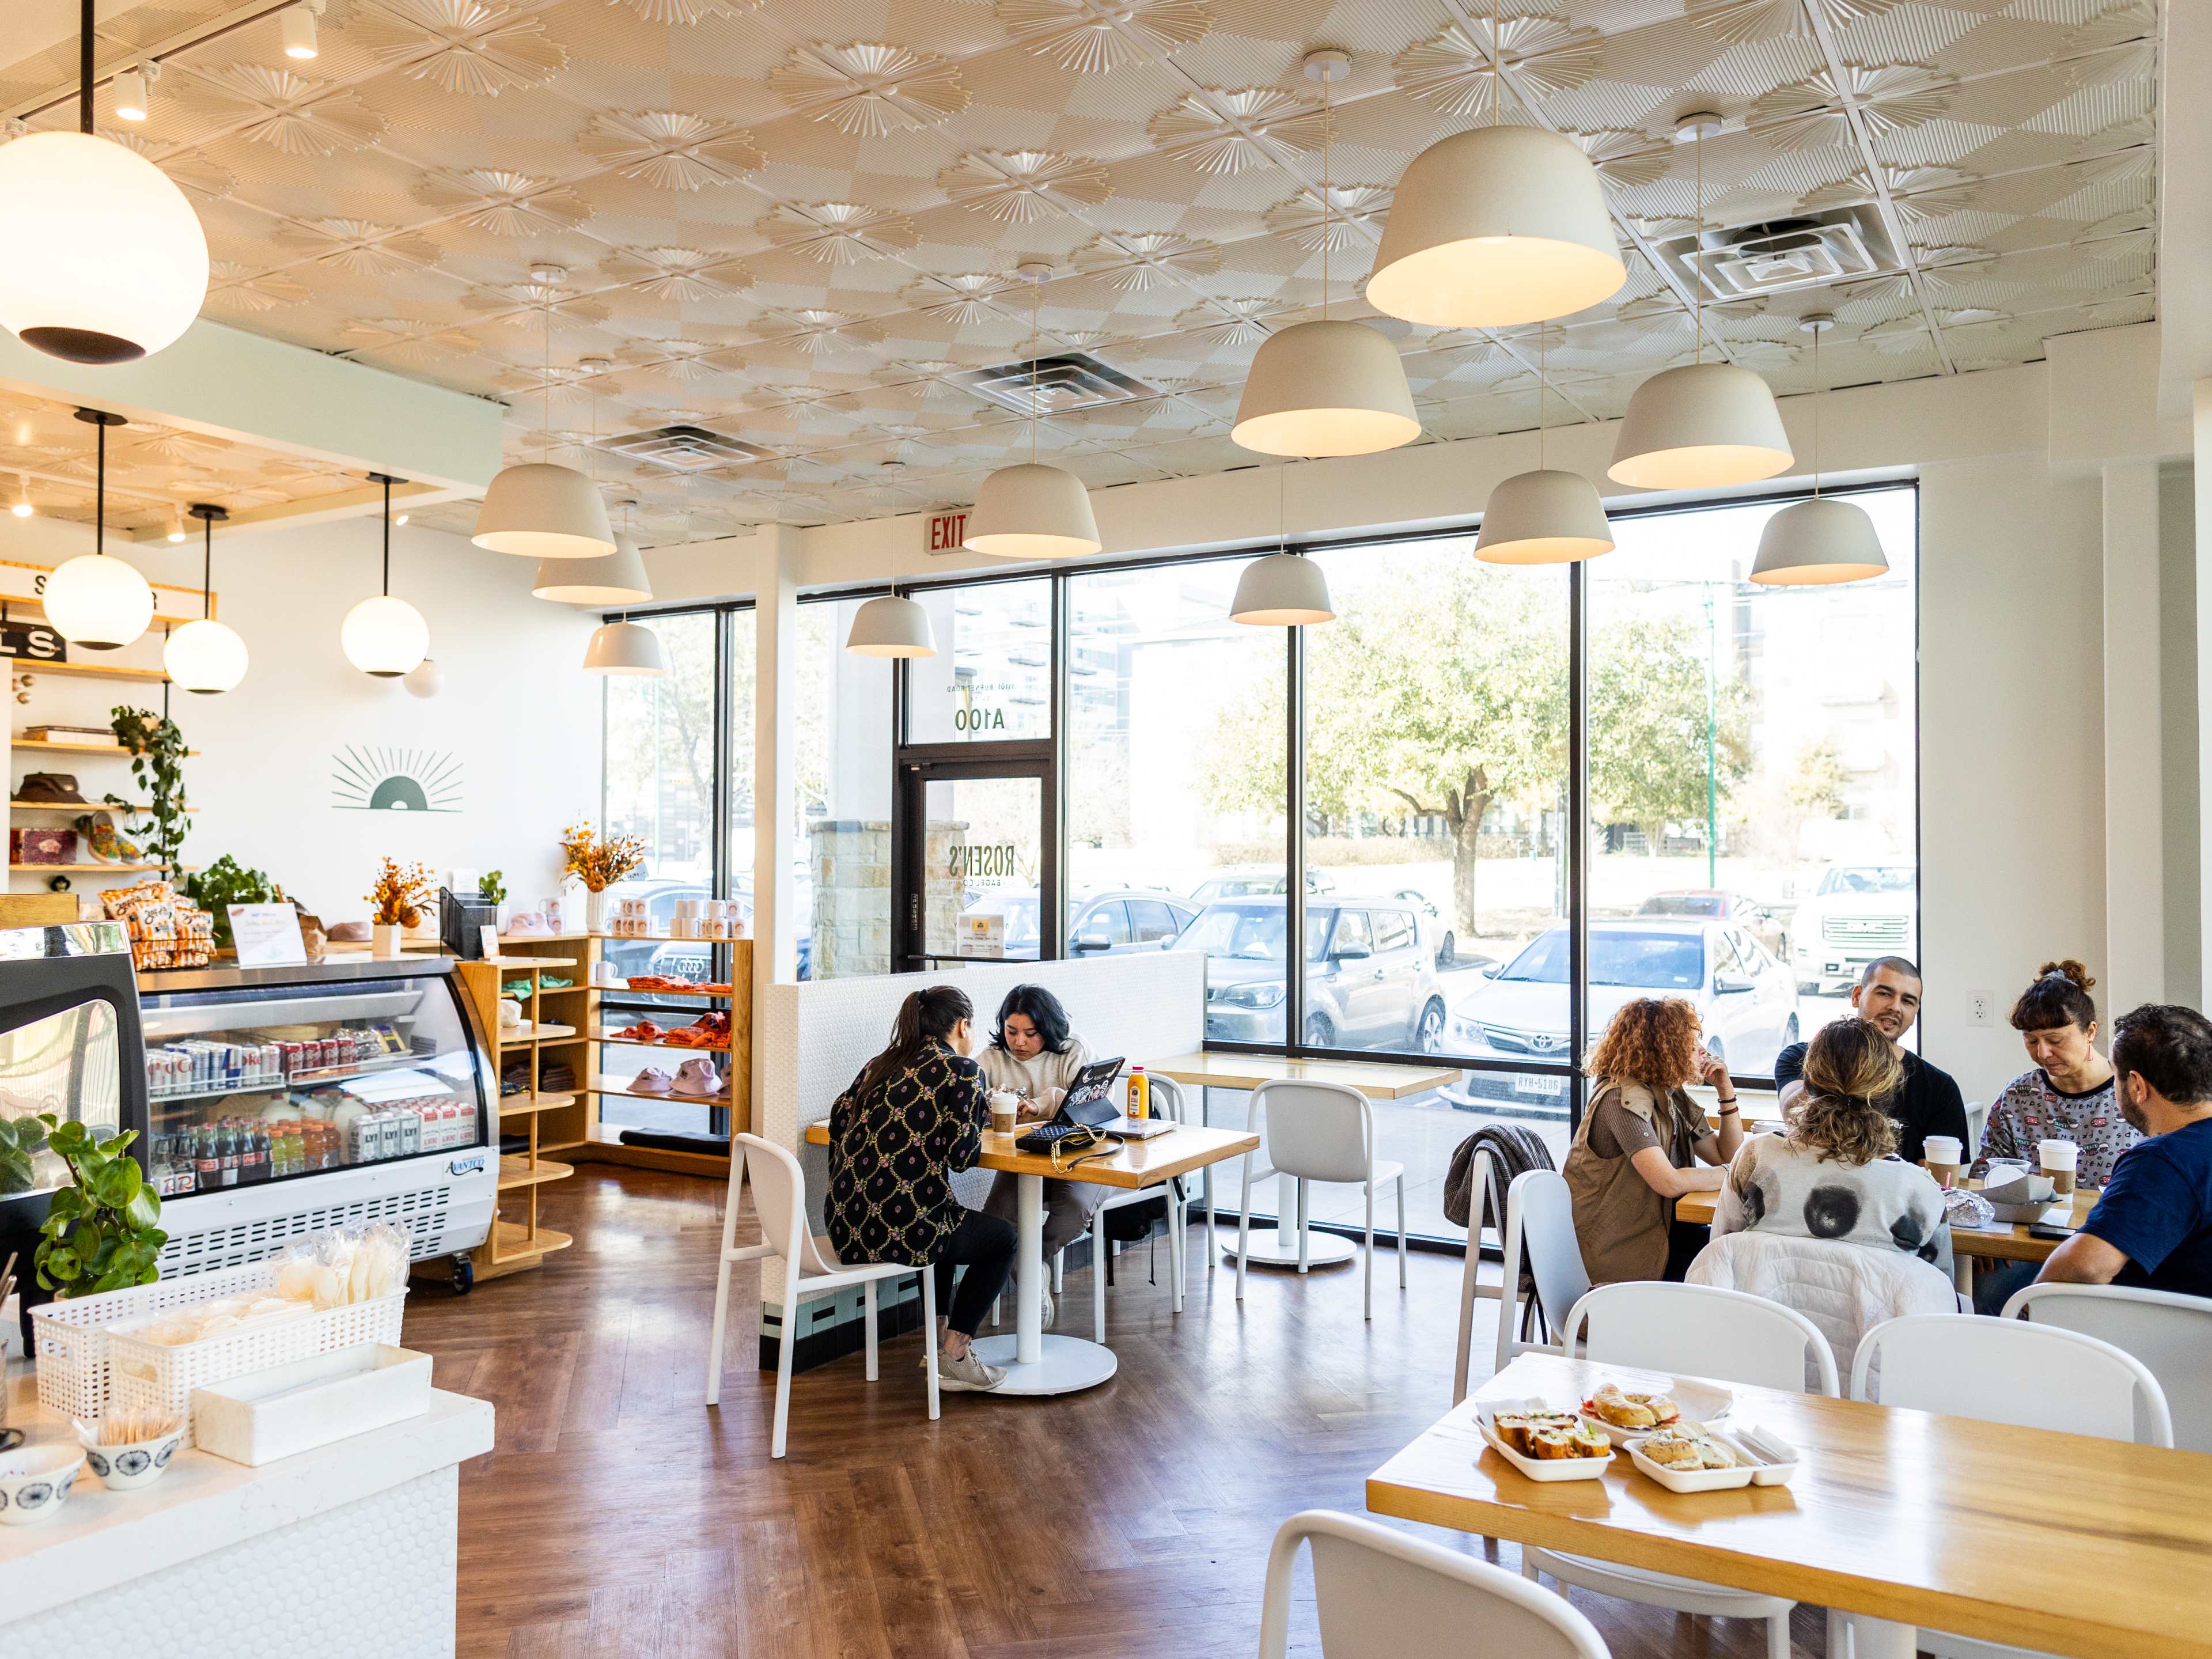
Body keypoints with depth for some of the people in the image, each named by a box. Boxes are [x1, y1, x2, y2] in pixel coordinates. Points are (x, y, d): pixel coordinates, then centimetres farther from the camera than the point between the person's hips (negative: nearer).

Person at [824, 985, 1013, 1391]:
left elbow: (840, 1116, 14)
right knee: (1002, 1238, 17)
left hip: (844, 1221, 8)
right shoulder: (963, 1070, -6)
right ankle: (955, 1358, 12)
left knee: (946, 1218, 36)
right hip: (898, 1226, -8)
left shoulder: (883, 1062, 14)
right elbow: (961, 1155, -9)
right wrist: (976, 1135, 12)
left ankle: (940, 1338, 34)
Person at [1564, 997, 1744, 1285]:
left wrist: (1726, 1090, 3)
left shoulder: (1672, 1096, 8)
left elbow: (1728, 1156, 13)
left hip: (1651, 1233, 9)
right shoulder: (1625, 1098, -21)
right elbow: (1669, 1182, -28)